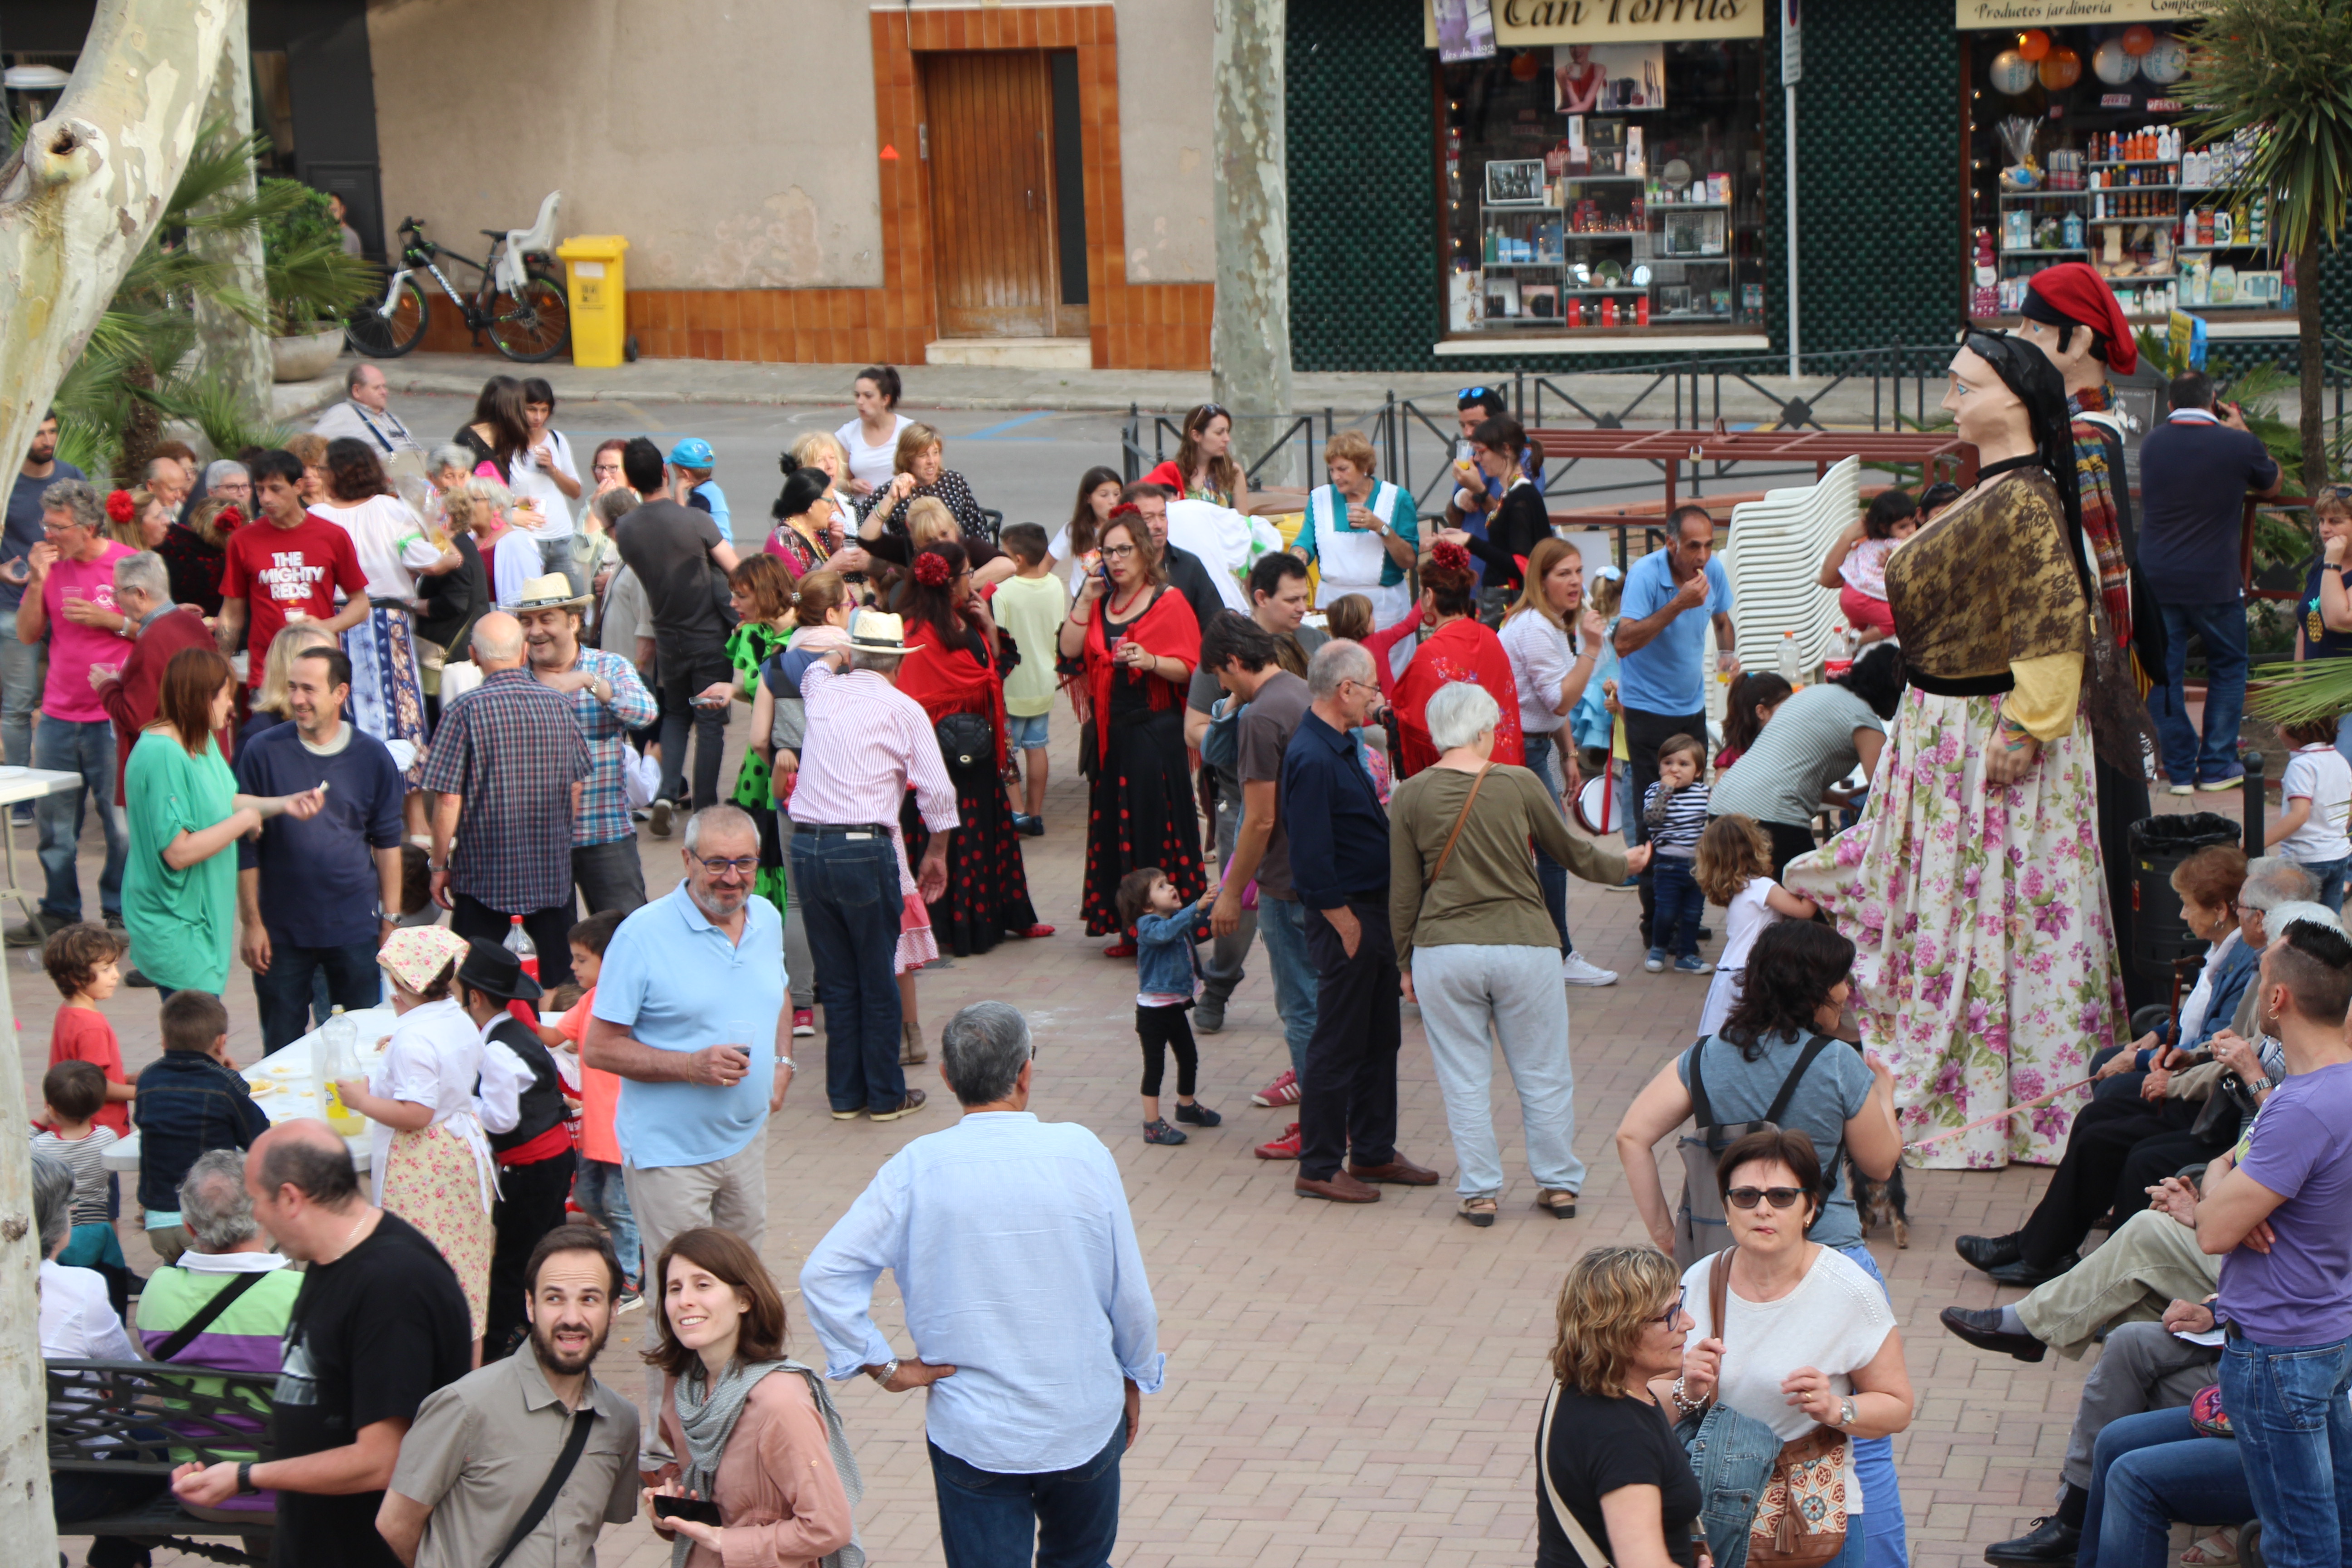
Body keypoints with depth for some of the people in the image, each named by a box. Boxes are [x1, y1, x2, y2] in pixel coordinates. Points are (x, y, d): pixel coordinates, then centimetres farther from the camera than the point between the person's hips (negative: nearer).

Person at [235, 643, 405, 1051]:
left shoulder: (372, 757, 1)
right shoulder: (263, 752, -5)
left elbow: (387, 843, 7)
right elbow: (245, 845, -1)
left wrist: (391, 918, 4)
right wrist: (251, 923, -4)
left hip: (355, 929, 1)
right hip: (281, 930, -1)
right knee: (282, 1051, 7)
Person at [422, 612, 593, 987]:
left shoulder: (466, 711, -12)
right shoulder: (559, 704, 0)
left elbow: (449, 801, -13)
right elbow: (576, 787, 9)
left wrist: (440, 865, -1)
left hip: (485, 872, -3)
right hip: (553, 870, 3)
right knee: (560, 975, 11)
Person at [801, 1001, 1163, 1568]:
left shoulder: (917, 1169, -11)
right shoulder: (1081, 1153, -11)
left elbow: (824, 1274, -14)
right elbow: (1129, 1288, -3)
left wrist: (884, 1367, -4)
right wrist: (1135, 1376, 14)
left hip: (970, 1433, -1)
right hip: (1086, 1423, 1)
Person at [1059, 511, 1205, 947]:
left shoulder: (1169, 602, -3)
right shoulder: (1100, 603, 14)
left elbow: (1189, 668, -9)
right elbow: (1069, 652, 3)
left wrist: (1151, 661, -26)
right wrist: (1085, 601, -3)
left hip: (1155, 732, -6)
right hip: (1108, 731, 6)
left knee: (1155, 824, -7)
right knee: (1114, 825, 7)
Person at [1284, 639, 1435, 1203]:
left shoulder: (1339, 745, 11)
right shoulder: (1313, 758, -22)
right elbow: (1311, 858, -24)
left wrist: (1378, 921, 14)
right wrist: (1345, 923, -18)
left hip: (1372, 909, 10)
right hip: (1346, 914, -10)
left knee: (1380, 1039, 17)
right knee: (1339, 1045, -1)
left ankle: (1374, 1152, 28)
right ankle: (1319, 1168, 7)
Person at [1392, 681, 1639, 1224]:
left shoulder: (1410, 796, -2)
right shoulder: (1519, 784, -3)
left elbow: (1402, 892, 2)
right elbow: (1567, 849, 12)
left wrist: (1406, 963, 13)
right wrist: (1621, 865, 32)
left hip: (1443, 951, 0)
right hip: (1523, 945, 0)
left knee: (1464, 1081, 10)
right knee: (1544, 1075, 13)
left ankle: (1479, 1193, 13)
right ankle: (1559, 1184, 21)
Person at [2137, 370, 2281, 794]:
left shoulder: (2152, 443, 1)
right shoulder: (2237, 445, -9)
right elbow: (2272, 484, 11)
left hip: (2157, 579, 2)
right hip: (2214, 581, -2)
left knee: (2164, 671, 8)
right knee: (2227, 668, 15)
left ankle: (2180, 769, 9)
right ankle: (2217, 766, 15)